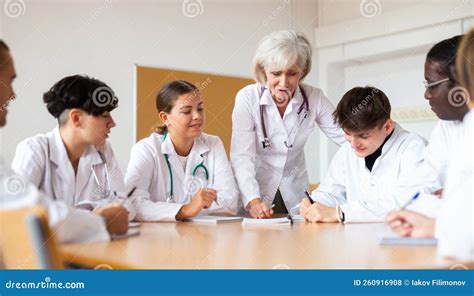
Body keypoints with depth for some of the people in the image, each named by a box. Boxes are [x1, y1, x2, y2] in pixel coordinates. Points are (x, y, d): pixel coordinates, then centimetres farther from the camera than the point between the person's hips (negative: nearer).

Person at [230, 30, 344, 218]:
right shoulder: (247, 98, -12)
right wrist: (252, 200, -32)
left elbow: (345, 136, -1)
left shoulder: (314, 98, -5)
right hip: (253, 193, -2)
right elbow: (242, 156, -18)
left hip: (295, 194, 2)